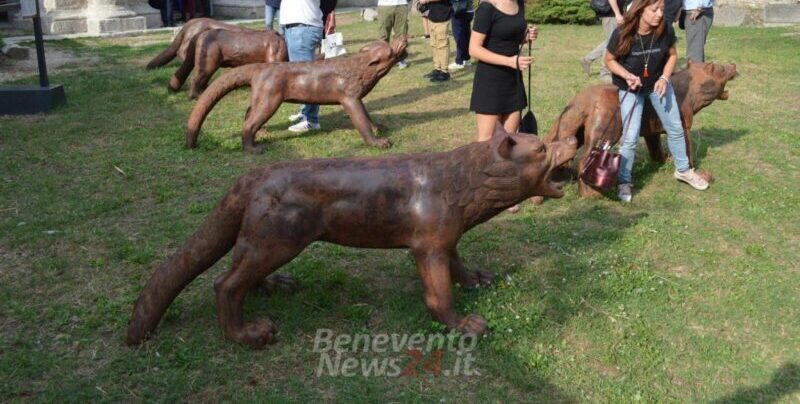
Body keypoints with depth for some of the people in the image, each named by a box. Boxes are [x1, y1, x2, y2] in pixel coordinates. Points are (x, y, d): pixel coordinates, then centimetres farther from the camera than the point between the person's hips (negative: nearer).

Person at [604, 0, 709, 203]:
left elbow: (672, 54, -2)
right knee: (630, 137, -9)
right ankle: (624, 182, 7)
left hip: (658, 83, 3)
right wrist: (627, 75, -29)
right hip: (630, 88, -3)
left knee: (675, 128, 11)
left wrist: (664, 77, -16)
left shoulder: (665, 30, -21)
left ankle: (683, 170, 32)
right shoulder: (622, 34, -29)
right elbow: (610, 60, -13)